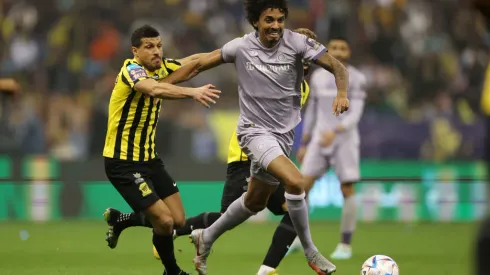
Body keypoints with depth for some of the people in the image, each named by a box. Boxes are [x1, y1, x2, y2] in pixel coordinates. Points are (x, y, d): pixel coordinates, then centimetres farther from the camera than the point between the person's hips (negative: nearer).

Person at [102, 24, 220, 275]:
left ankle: (117, 219, 27)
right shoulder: (131, 69, -20)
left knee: (178, 220, 5)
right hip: (123, 162, -8)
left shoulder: (160, 68, 3)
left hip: (149, 158, 8)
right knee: (164, 221, -13)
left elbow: (192, 61, 16)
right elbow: (154, 89, -41)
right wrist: (193, 92, -54)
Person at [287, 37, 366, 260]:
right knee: (303, 185, -7)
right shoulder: (317, 76, 8)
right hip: (319, 138, 4)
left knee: (347, 190, -4)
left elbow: (355, 114, -14)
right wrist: (304, 144, 15)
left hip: (345, 139, -3)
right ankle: (298, 238, 6)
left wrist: (335, 132, -30)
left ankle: (345, 245, 5)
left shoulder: (356, 79, -6)